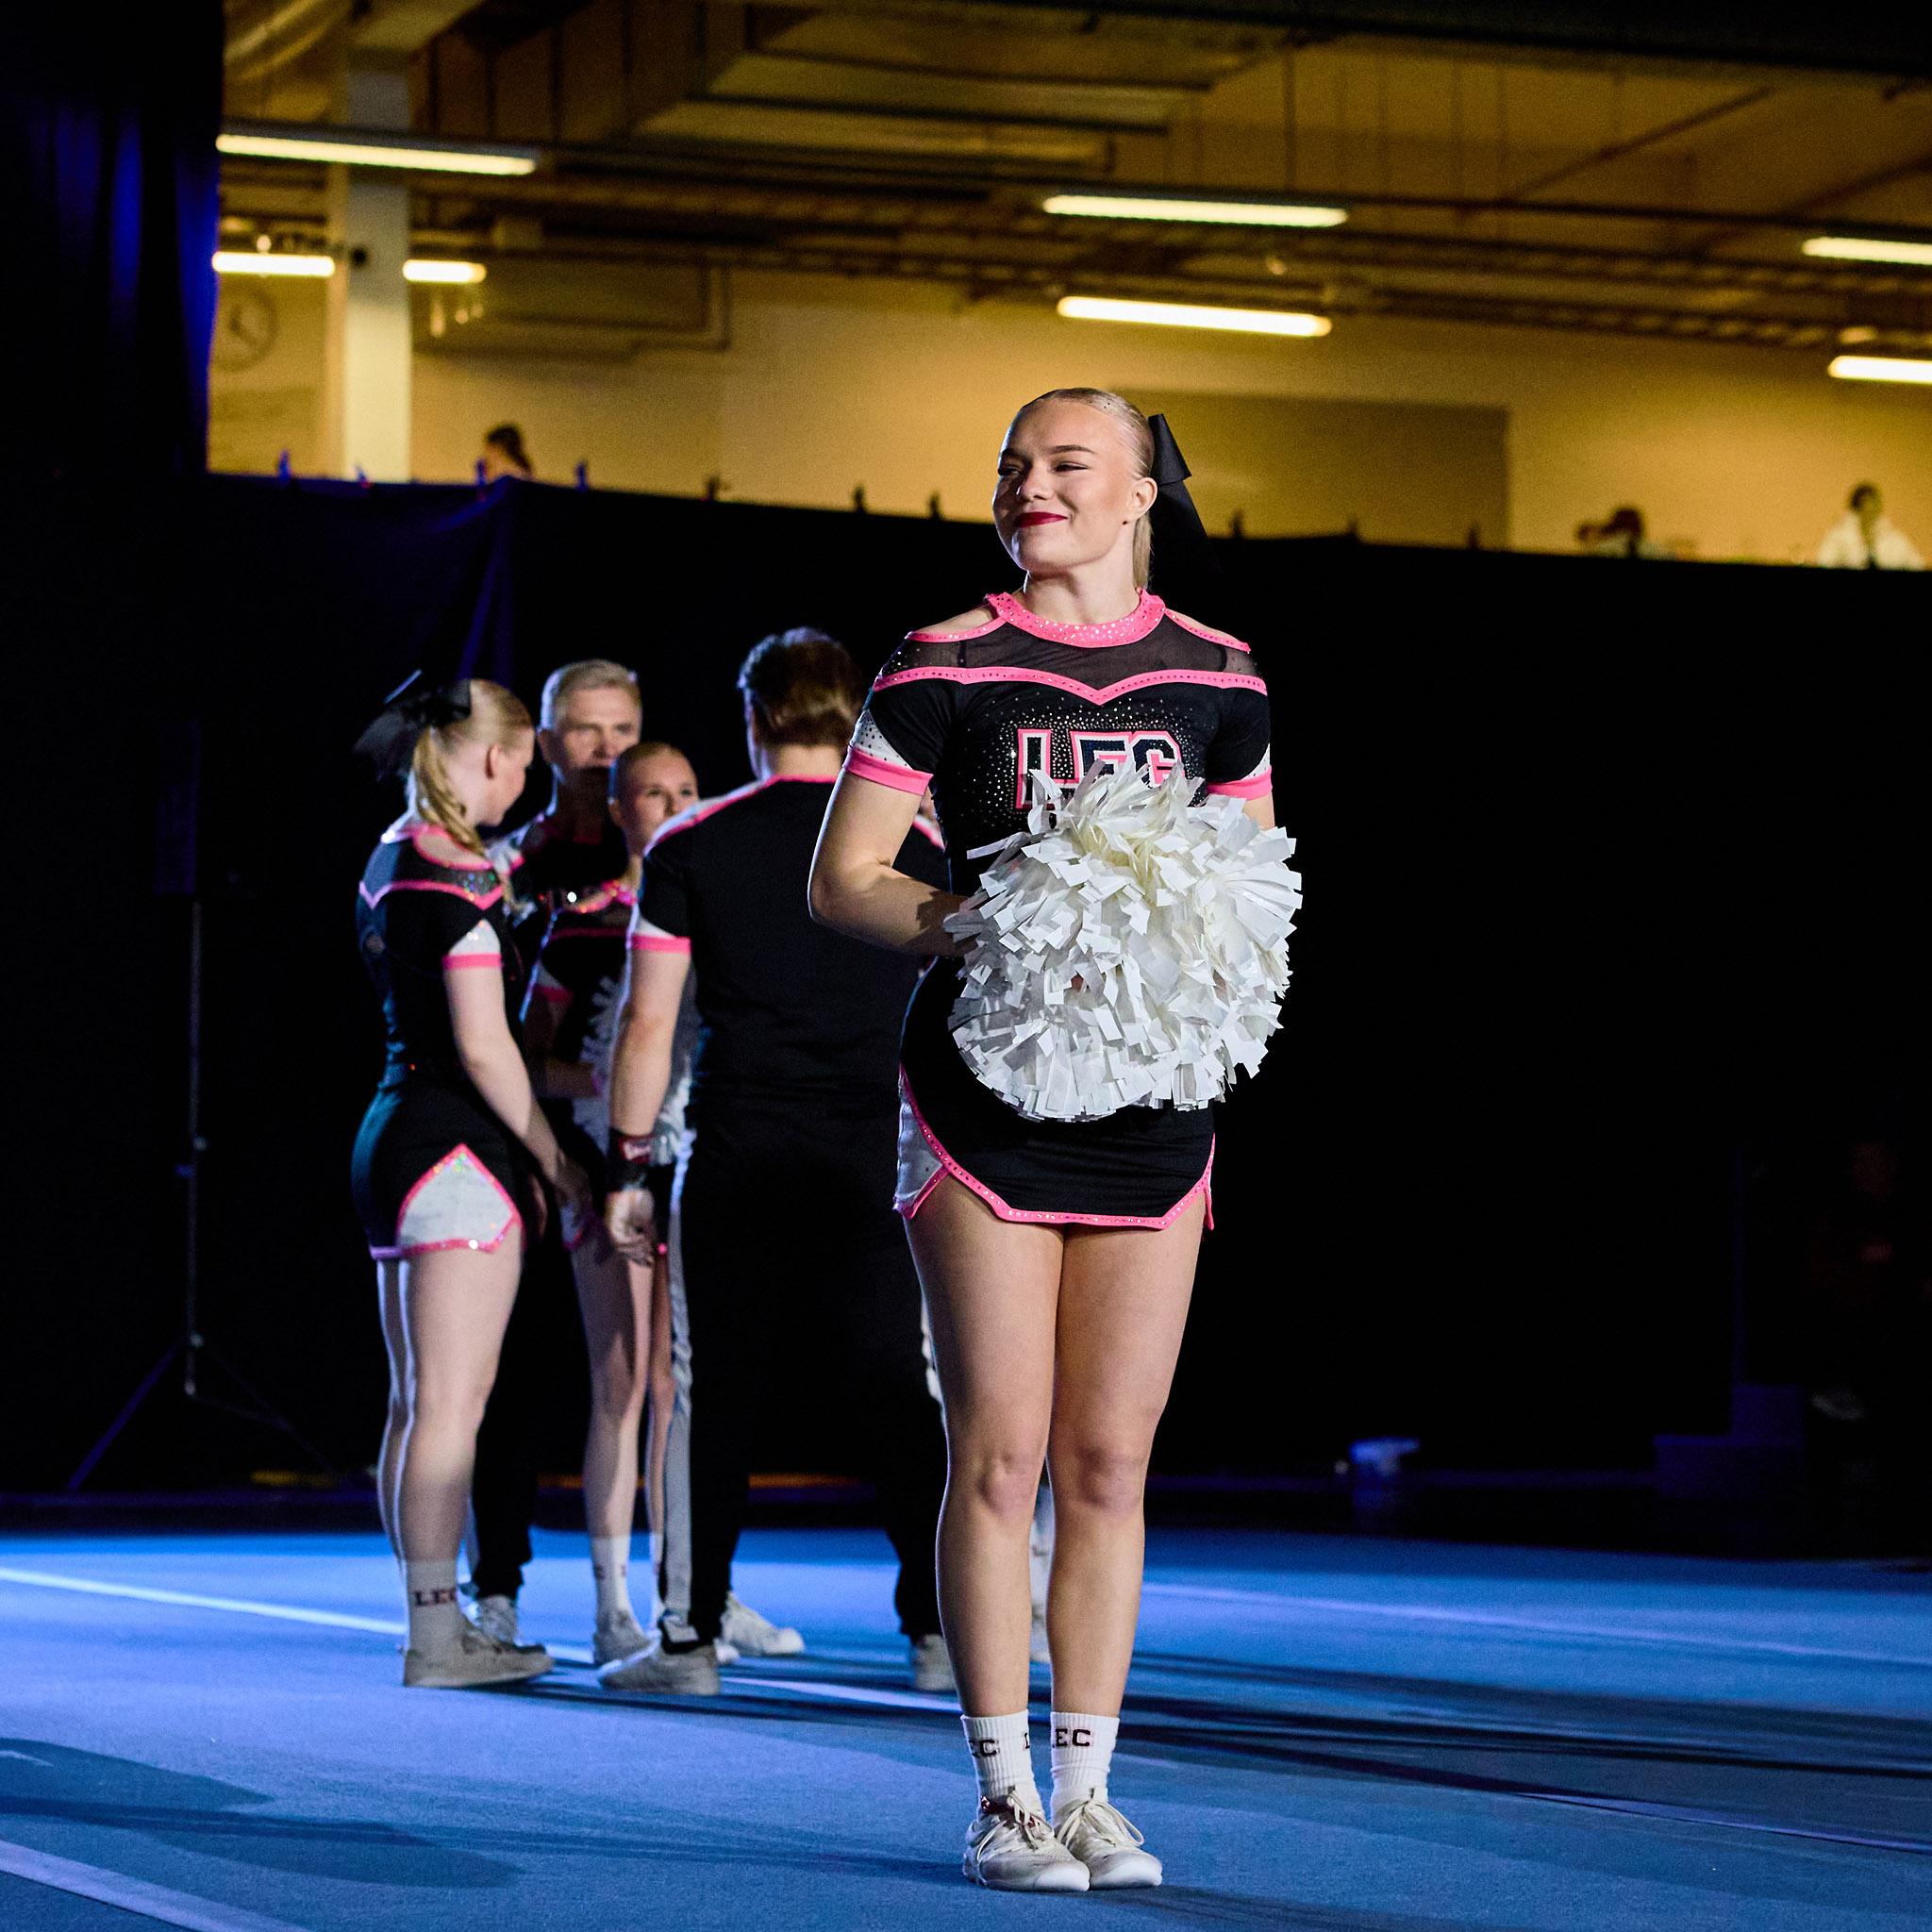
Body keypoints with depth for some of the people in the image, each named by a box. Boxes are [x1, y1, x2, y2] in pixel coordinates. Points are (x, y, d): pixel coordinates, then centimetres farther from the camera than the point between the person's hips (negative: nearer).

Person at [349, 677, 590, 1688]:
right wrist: (556, 1160, -8)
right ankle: (438, 1636, -6)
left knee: (416, 1402, 11)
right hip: (457, 1147, -10)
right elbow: (483, 1047, -17)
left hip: (392, 1131, 10)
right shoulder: (461, 877, -14)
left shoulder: (392, 860, 14)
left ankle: (434, 1625, 15)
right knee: (452, 1404, -7)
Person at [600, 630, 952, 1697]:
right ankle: (941, 1629, 3)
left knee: (711, 1394, 6)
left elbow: (647, 1022, 0)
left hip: (735, 1160, -1)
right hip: (875, 1159, 1)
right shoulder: (915, 846, 5)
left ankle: (689, 1635, 7)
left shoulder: (690, 847, 1)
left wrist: (625, 1166, 6)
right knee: (893, 1393, 5)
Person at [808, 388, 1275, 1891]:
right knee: (1002, 1450, -4)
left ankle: (1089, 1791, 12)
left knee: (1111, 1459, 5)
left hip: (1148, 1091, 3)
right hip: (983, 1082, -3)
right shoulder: (945, 666, -1)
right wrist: (958, 922, -18)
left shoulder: (1216, 677, 8)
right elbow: (840, 880, 0)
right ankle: (1005, 1794, 5)